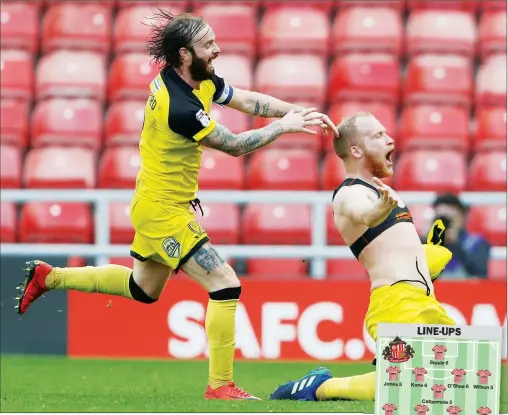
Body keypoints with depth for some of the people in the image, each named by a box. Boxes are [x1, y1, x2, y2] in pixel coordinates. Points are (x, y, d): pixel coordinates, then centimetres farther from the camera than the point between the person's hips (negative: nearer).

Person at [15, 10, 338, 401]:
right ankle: (220, 385, -4)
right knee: (225, 285, -10)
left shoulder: (202, 81, -2)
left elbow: (251, 101, 3)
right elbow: (236, 145, -21)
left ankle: (48, 277, 35)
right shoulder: (180, 107, -30)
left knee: (143, 289, 28)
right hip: (164, 211, -10)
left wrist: (298, 111, -11)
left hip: (157, 204, 10)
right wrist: (283, 126, -11)